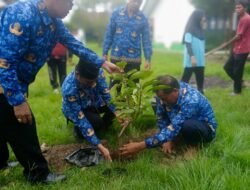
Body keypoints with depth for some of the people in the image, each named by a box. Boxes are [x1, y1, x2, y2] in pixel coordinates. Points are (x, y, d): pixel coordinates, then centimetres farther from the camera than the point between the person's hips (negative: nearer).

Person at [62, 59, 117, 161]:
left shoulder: (97, 72, -30)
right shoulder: (69, 89, -41)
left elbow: (106, 94, -17)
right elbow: (80, 120, -39)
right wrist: (100, 146, -41)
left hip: (93, 102, 5)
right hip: (75, 110, -5)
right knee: (96, 121, -32)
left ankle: (104, 126, 11)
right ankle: (78, 130, 2)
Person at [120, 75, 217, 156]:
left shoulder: (190, 101, -38)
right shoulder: (165, 94, -17)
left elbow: (173, 128, -43)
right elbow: (161, 118, -8)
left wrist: (141, 145, -47)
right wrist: (167, 140, -20)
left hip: (206, 128, -6)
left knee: (187, 125, -41)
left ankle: (193, 146, -8)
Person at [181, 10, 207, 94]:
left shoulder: (200, 31, 14)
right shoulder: (190, 30, -10)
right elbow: (188, 45, -18)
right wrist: (192, 57, -24)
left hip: (200, 61, 8)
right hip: (191, 61, -8)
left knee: (200, 79, 11)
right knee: (185, 78, 0)